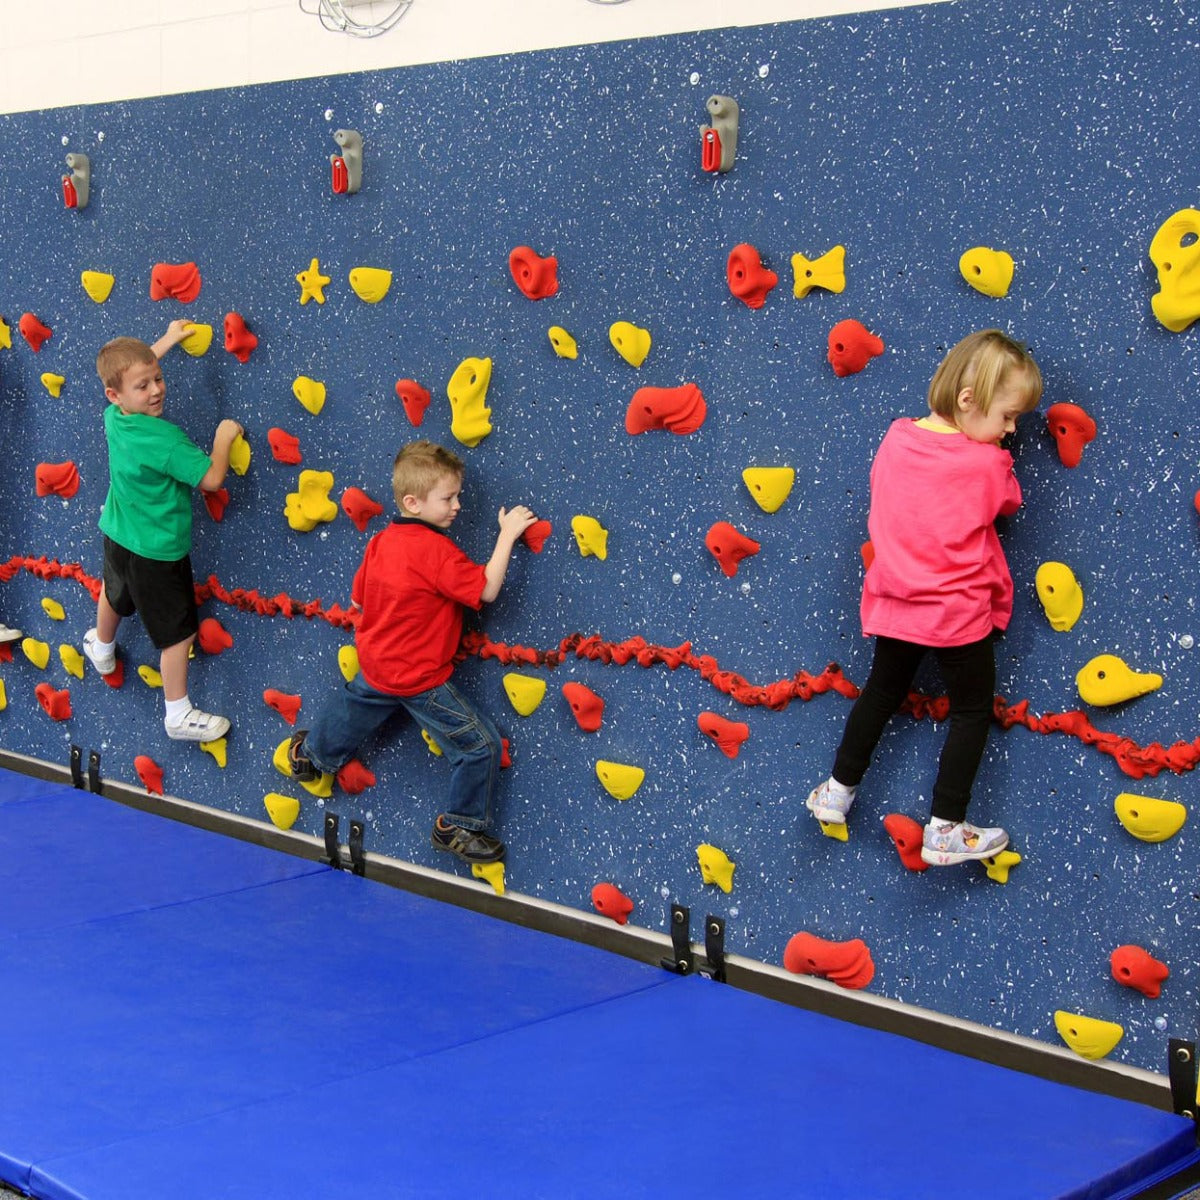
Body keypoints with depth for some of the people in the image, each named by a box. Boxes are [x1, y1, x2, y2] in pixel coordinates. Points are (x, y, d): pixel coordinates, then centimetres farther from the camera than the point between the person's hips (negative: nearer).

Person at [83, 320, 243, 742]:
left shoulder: (113, 418, -8)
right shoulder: (165, 439, -33)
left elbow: (132, 366, 13)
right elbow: (211, 478, -29)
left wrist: (168, 340, 19)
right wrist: (223, 437, -14)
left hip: (117, 534, 8)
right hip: (157, 550, -8)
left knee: (114, 595, 36)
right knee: (178, 632, 6)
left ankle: (102, 648, 65)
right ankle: (179, 715, 16)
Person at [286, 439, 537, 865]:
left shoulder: (380, 541, -2)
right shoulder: (435, 550, -26)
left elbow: (358, 599, 8)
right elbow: (486, 590, -27)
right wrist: (507, 535, -23)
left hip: (375, 667, 8)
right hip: (420, 680, -8)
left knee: (351, 710, 35)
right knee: (481, 746, -1)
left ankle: (310, 752, 62)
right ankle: (460, 828, 10)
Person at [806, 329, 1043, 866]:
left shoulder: (895, 438, -4)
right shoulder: (988, 465, -17)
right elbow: (1009, 504, 4)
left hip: (894, 605, 5)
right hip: (958, 614, -5)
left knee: (882, 693, 24)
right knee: (973, 709, 11)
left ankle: (837, 790, 33)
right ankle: (945, 830, 10)